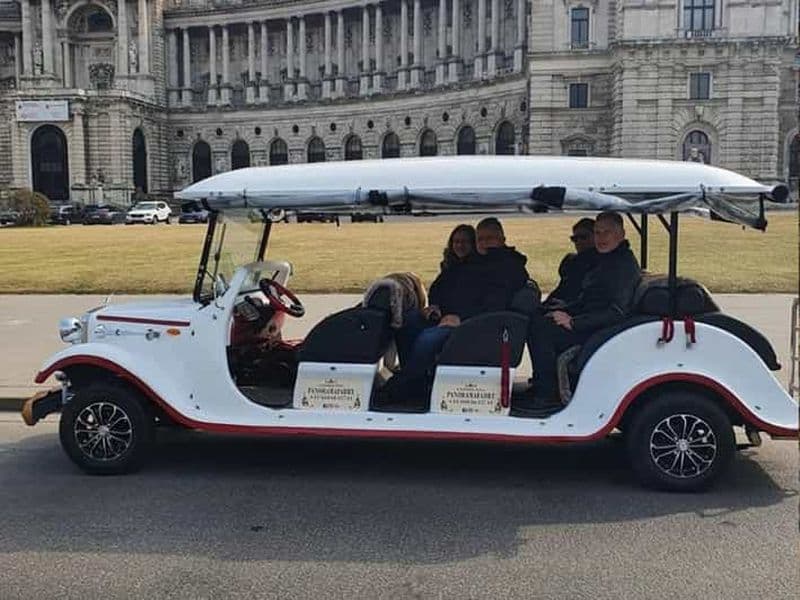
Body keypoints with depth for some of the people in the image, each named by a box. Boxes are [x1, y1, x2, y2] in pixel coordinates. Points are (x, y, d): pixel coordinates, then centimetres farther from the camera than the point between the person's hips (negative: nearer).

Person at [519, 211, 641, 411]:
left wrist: (573, 322, -23)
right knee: (536, 319, 5)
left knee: (541, 327, -21)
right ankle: (542, 385, 6)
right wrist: (563, 313, 5)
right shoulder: (606, 261, 18)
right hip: (593, 325, 11)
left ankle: (546, 394, -14)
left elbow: (617, 312, -24)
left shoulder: (625, 265, -14)